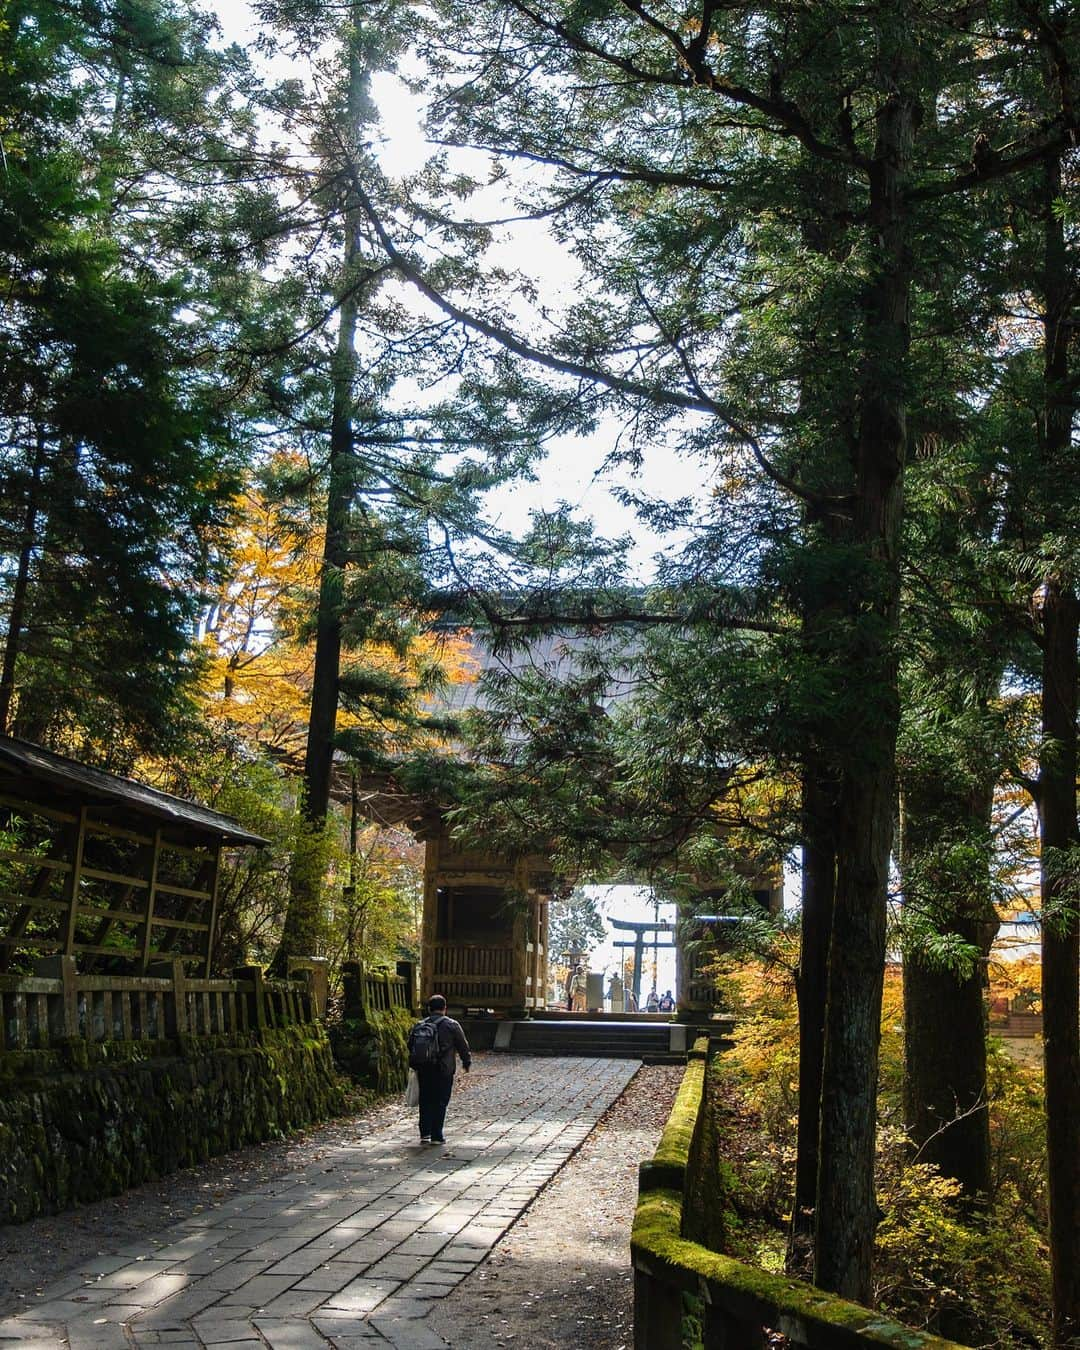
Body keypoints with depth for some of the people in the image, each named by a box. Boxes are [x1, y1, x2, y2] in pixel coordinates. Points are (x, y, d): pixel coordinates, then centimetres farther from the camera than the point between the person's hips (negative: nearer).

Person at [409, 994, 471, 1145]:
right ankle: (436, 1136, 3)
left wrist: (416, 1065, 27)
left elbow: (410, 1046, 14)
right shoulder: (452, 1025, -4)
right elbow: (463, 1046, 0)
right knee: (440, 1102, 3)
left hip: (423, 1070, 3)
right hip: (444, 1071, -3)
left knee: (425, 1101, 13)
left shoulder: (419, 1026, 7)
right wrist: (467, 1062, 15)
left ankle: (425, 1133, 9)